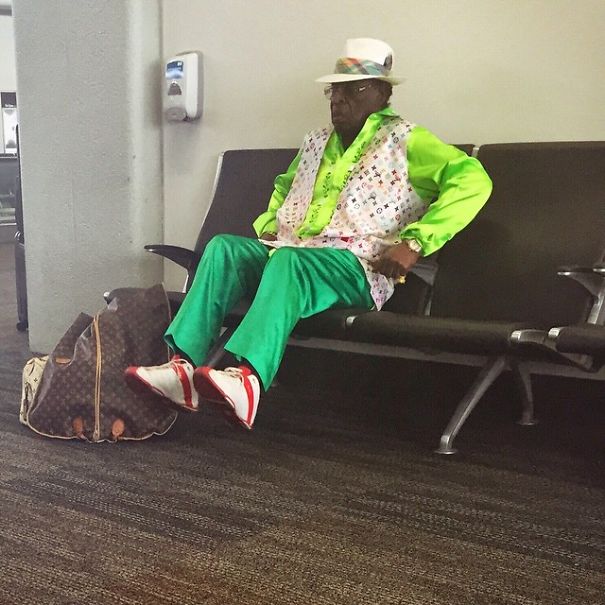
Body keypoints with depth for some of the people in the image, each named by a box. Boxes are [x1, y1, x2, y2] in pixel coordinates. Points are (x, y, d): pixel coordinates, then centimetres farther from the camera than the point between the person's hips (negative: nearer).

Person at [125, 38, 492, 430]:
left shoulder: (404, 141, 2)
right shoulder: (317, 142, 22)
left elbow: (472, 179, -10)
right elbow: (284, 186, 40)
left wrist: (414, 242, -19)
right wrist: (269, 226, 19)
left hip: (359, 267, -6)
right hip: (289, 252, 6)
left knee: (288, 261, -36)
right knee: (223, 247, -19)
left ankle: (248, 379, -54)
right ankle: (186, 367, -32)